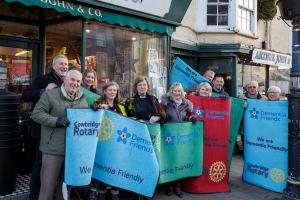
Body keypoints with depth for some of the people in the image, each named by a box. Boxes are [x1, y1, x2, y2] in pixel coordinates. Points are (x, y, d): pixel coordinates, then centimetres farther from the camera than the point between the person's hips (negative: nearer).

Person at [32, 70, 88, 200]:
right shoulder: (50, 95, -6)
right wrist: (56, 121, -21)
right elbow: (36, 114, -11)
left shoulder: (82, 100, 11)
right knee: (48, 185, 3)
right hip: (53, 150, -5)